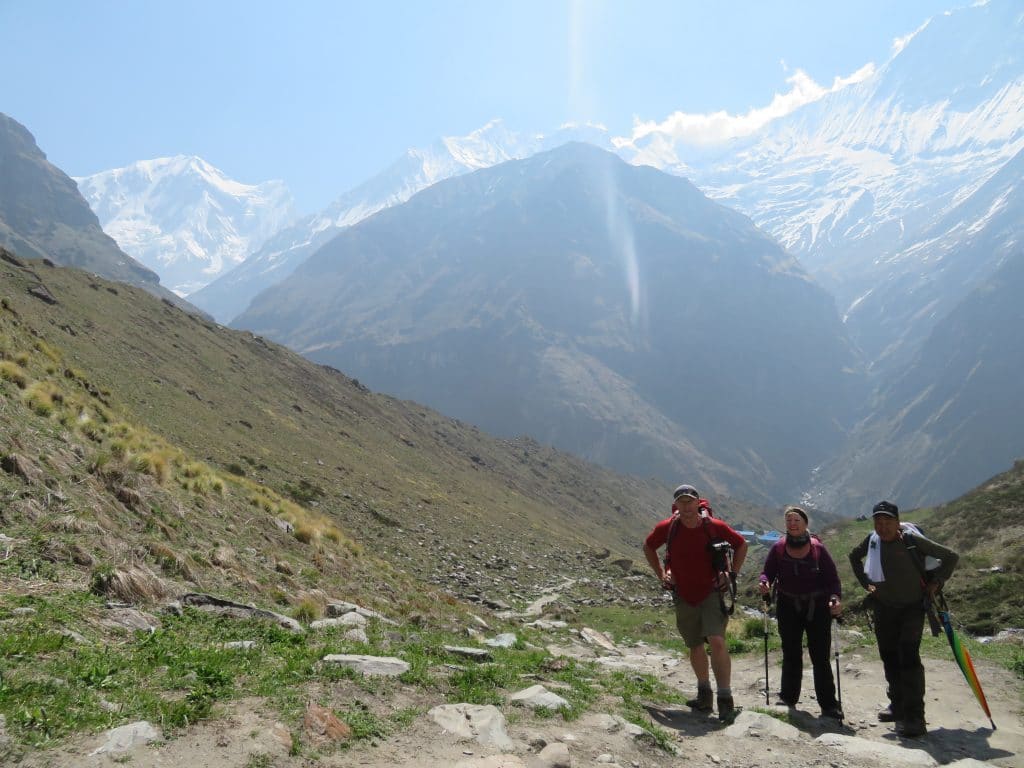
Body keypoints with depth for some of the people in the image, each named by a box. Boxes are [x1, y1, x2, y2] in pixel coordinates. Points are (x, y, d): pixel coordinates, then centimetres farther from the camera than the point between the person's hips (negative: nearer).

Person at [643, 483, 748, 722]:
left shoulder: (715, 527, -12)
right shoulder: (667, 528, -9)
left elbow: (741, 545, 7)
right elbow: (648, 547, 11)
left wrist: (732, 574, 1)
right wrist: (661, 575, 6)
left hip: (711, 593, -2)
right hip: (684, 597, 3)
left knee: (717, 641, -18)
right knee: (695, 647, 14)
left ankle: (725, 699, -11)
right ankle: (704, 693, 32)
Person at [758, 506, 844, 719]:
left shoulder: (818, 549, -5)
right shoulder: (778, 548, -1)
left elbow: (832, 577, -6)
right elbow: (768, 572, 3)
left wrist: (835, 597, -24)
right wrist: (765, 582, -20)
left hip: (817, 607, -2)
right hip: (788, 607, 2)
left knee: (820, 657, 1)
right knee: (791, 655, 9)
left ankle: (828, 705, 9)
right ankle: (788, 698, 21)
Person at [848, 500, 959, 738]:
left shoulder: (912, 540, -19)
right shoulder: (872, 540, -5)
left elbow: (951, 557, -10)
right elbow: (854, 556, 17)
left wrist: (935, 584, -12)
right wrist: (865, 582, 9)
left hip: (912, 608, -5)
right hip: (884, 608, 5)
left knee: (908, 656, -16)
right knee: (889, 656, 11)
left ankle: (914, 717, -12)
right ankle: (898, 705, 30)